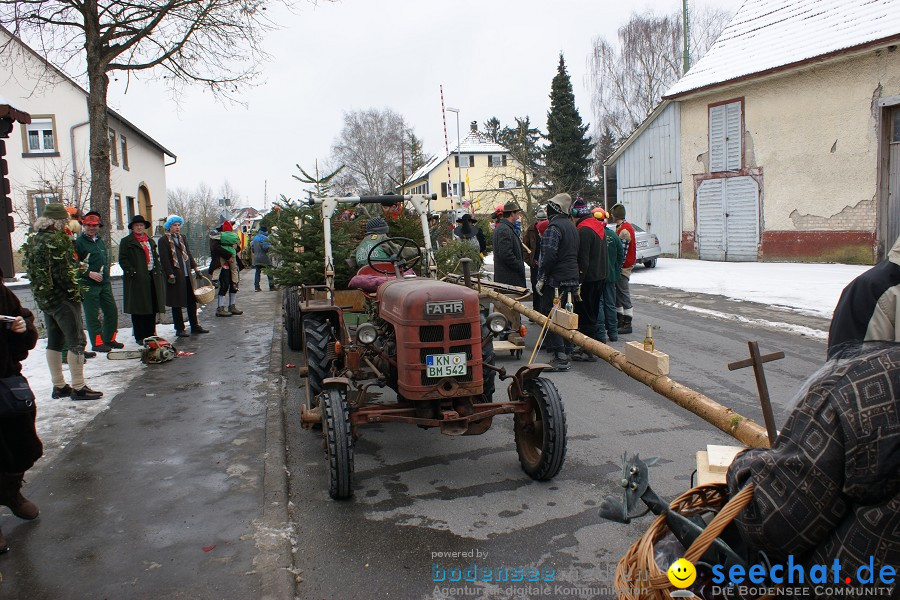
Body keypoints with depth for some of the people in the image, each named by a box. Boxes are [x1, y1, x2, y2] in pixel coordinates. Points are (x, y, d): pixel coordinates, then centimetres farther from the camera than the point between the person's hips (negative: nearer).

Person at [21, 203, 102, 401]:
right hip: (62, 298, -9)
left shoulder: (32, 239, 10)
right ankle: (78, 387, -2)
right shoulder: (56, 240, -17)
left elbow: (30, 268, 14)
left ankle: (59, 386, 22)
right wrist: (75, 292, -9)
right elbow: (63, 272, -21)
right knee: (76, 341, -4)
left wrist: (40, 290, 16)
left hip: (43, 297, 9)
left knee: (54, 341, 15)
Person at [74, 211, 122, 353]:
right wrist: (89, 273, -18)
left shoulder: (100, 241, 16)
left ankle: (109, 339, 22)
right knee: (92, 314, -2)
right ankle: (97, 343, 5)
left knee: (112, 311, 9)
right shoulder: (79, 242, -6)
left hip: (104, 283, 7)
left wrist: (106, 273, 14)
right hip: (88, 285, -7)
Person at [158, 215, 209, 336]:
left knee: (192, 301, 10)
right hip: (175, 276, -7)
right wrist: (170, 274, -18)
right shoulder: (164, 240, -6)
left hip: (186, 275, 7)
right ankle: (179, 329, 9)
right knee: (177, 303, 2)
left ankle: (195, 326, 19)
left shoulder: (182, 238, 15)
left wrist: (195, 267, 14)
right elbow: (164, 259, -12)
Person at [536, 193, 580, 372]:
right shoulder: (572, 226, 15)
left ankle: (560, 358, -8)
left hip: (556, 280, -9)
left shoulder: (554, 227, -14)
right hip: (572, 279, 9)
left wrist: (541, 278, -16)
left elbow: (549, 255, -21)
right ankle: (566, 353, 20)